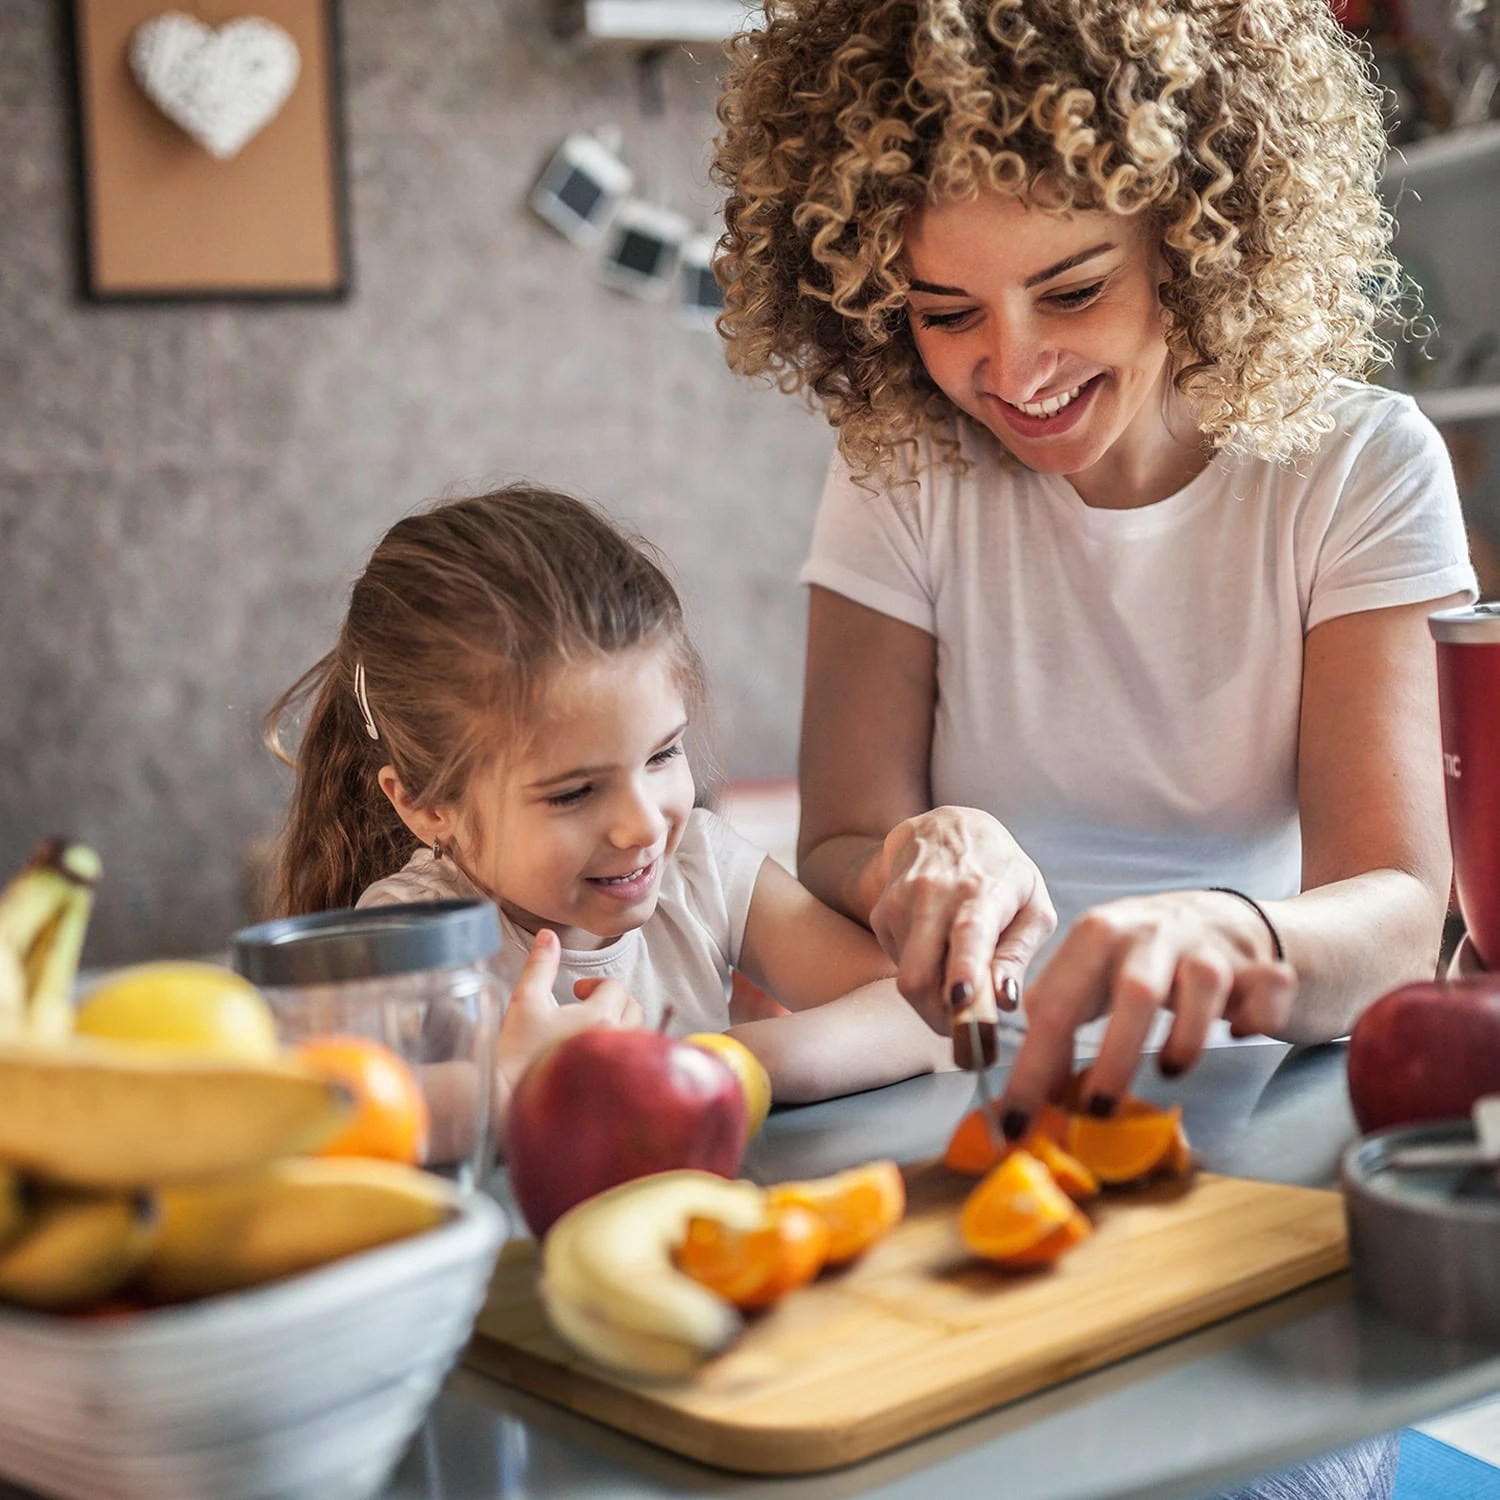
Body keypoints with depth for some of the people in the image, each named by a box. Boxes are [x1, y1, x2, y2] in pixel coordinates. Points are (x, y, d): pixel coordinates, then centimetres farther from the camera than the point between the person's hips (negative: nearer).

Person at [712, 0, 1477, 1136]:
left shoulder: (1360, 467, -6)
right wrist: (920, 864, -28)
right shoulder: (899, 470, -1)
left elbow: (1398, 907, -16)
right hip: (979, 1099, 1)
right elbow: (835, 854, -4)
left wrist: (1225, 936, -40)